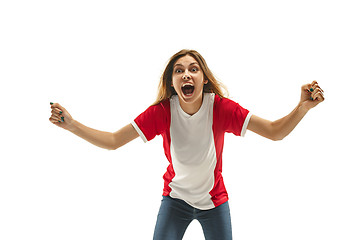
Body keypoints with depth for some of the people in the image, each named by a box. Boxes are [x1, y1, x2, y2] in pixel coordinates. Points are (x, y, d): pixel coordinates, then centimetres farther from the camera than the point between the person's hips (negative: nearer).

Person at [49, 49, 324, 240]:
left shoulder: (221, 107, -22)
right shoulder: (162, 111, -20)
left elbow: (275, 132, -22)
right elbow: (113, 141, -18)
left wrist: (303, 107, -39)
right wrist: (71, 124, -29)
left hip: (214, 201, 0)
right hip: (175, 198, 0)